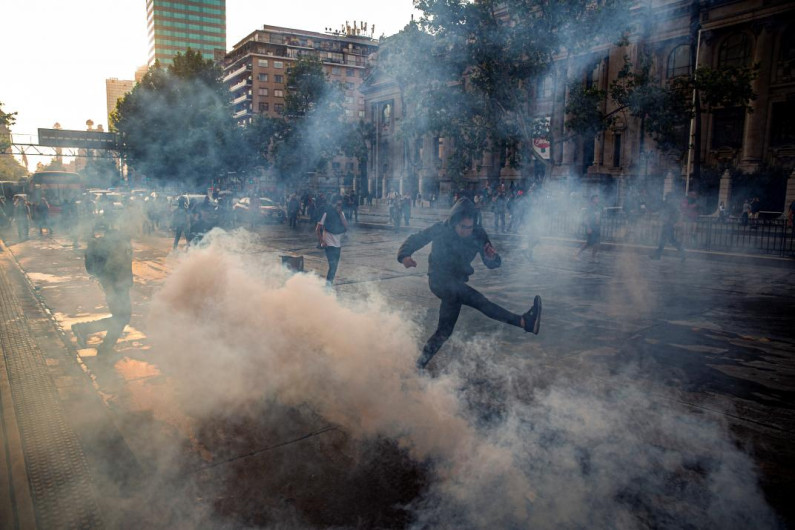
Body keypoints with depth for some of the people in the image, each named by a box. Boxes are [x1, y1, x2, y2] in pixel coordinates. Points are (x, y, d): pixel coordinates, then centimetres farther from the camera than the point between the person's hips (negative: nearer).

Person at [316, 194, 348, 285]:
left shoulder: (341, 213, 5)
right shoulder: (327, 213, -12)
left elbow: (346, 227, -8)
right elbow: (318, 229, -10)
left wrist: (340, 214, -12)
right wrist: (321, 241, -14)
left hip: (338, 244, 6)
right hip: (329, 243, -6)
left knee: (334, 265, 12)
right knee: (333, 265, -17)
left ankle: (329, 282, 24)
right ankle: (328, 283, -12)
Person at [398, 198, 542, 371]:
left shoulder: (478, 234, -9)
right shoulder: (440, 230, -15)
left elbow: (491, 264, -8)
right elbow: (415, 239, -4)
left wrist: (492, 257, -32)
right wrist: (405, 255, -25)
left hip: (457, 284, 5)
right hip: (438, 280, -5)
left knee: (445, 331, 9)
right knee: (478, 301, -28)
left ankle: (421, 365, 23)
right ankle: (522, 322, -29)